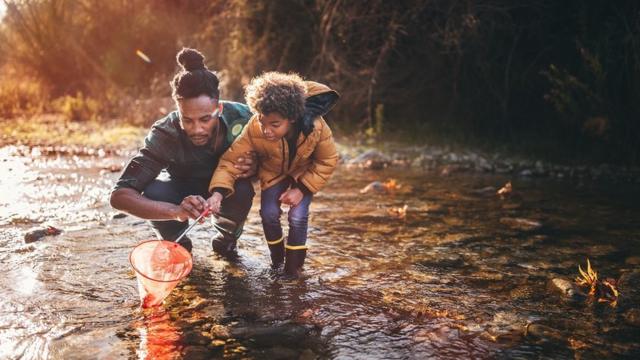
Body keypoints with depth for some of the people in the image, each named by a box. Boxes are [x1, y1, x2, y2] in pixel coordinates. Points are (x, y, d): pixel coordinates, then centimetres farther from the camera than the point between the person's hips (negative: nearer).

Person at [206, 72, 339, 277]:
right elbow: (231, 159, -30)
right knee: (269, 213, -11)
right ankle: (277, 256, 20)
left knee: (298, 216, -15)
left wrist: (301, 189, -25)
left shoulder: (316, 127, -37)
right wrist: (218, 192, -46)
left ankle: (293, 265, 8)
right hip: (273, 172, 1)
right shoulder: (254, 129, -37)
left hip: (305, 173, -1)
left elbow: (327, 162, -20)